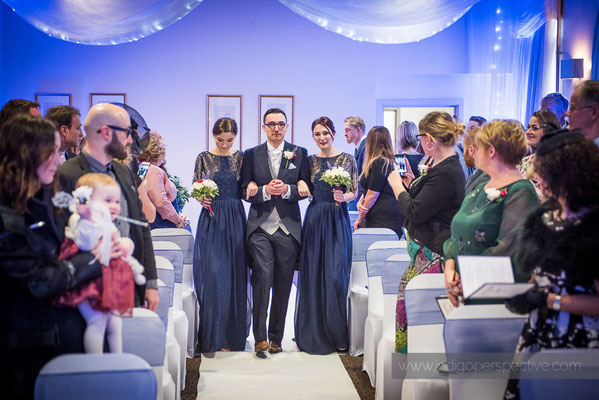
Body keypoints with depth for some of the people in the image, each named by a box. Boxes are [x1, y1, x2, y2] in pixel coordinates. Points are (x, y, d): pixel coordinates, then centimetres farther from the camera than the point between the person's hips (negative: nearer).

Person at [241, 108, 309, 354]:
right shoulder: (251, 155, 8)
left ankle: (276, 338, 17)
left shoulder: (299, 154, 9)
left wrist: (287, 189, -13)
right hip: (260, 226, -1)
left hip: (288, 226, 1)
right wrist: (265, 190, -14)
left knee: (283, 284, 5)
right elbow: (245, 191, 5)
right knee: (262, 277, -12)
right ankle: (260, 338, -4)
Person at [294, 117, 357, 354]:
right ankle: (315, 333, 13)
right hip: (315, 220, 2)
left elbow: (355, 192, 3)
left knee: (335, 274, -6)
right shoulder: (310, 161, 9)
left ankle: (337, 334, 8)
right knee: (313, 274, 2)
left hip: (338, 220, -2)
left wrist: (344, 197, -16)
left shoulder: (347, 159, 3)